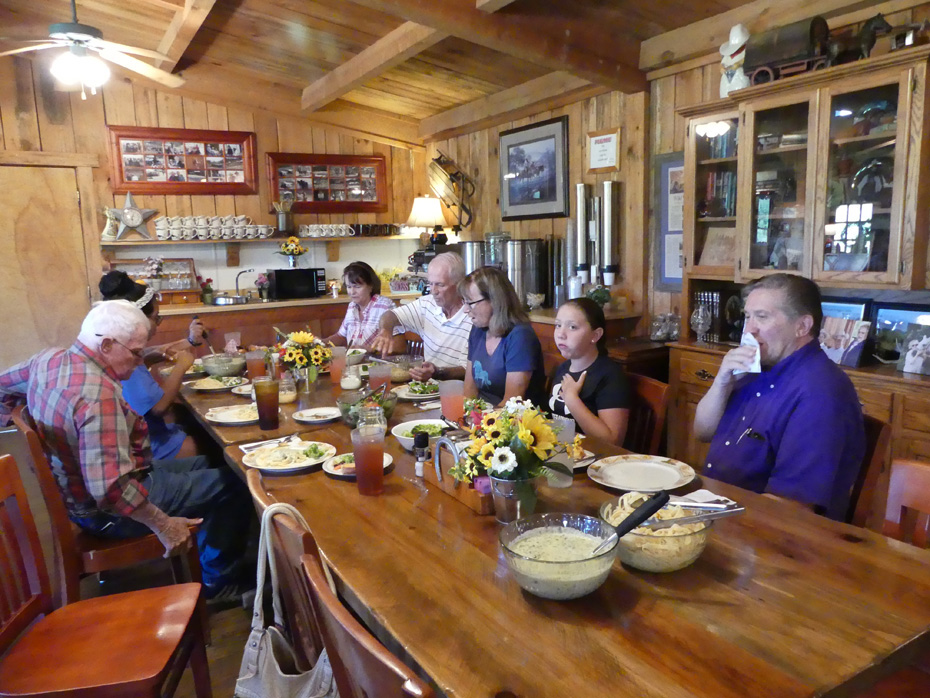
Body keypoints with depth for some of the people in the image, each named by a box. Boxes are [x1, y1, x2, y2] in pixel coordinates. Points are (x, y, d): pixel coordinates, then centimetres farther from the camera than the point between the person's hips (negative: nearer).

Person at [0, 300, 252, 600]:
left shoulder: (48, 359, -5)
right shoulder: (98, 394, -34)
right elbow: (109, 488, -38)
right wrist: (162, 525, -28)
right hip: (108, 511, -10)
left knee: (204, 466, 20)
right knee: (231, 485, -5)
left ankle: (212, 569, 30)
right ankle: (222, 583, 15)